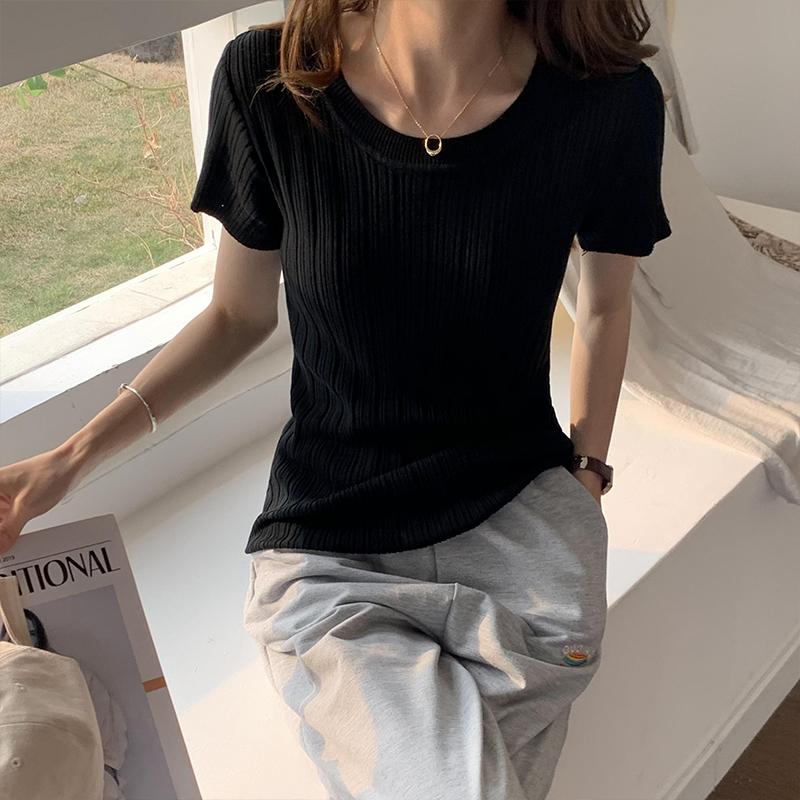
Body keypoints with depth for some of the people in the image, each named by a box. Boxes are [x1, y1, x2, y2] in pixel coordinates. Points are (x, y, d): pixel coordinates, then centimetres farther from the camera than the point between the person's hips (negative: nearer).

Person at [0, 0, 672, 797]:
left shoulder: (608, 100, -11)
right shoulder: (265, 79, -11)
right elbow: (239, 313, 3)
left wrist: (587, 477, 7)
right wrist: (70, 458, -3)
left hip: (521, 519, 1)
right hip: (329, 552, -1)